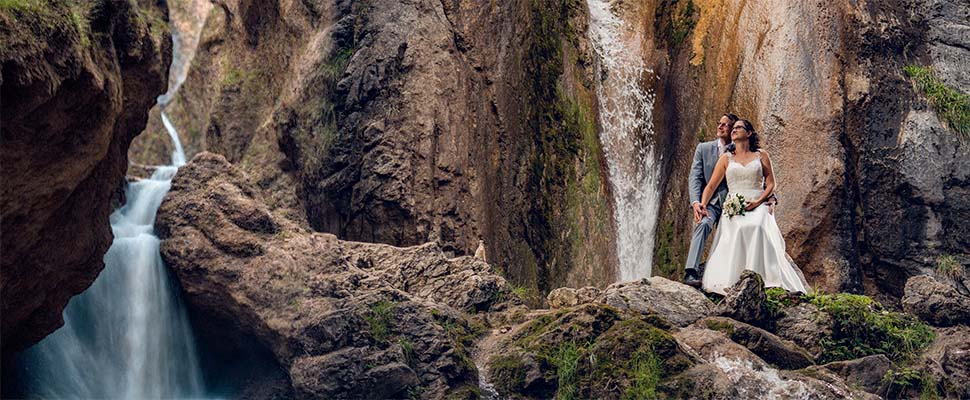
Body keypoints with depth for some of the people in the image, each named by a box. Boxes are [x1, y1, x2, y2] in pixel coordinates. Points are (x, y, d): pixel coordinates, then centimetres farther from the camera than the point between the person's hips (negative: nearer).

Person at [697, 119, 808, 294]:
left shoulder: (761, 156, 14)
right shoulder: (726, 158, 16)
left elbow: (771, 184, 10)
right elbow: (711, 186, 10)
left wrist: (758, 202, -8)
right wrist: (703, 204, -9)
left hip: (758, 207, 0)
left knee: (757, 228, -34)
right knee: (737, 230, -32)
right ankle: (735, 284, -34)